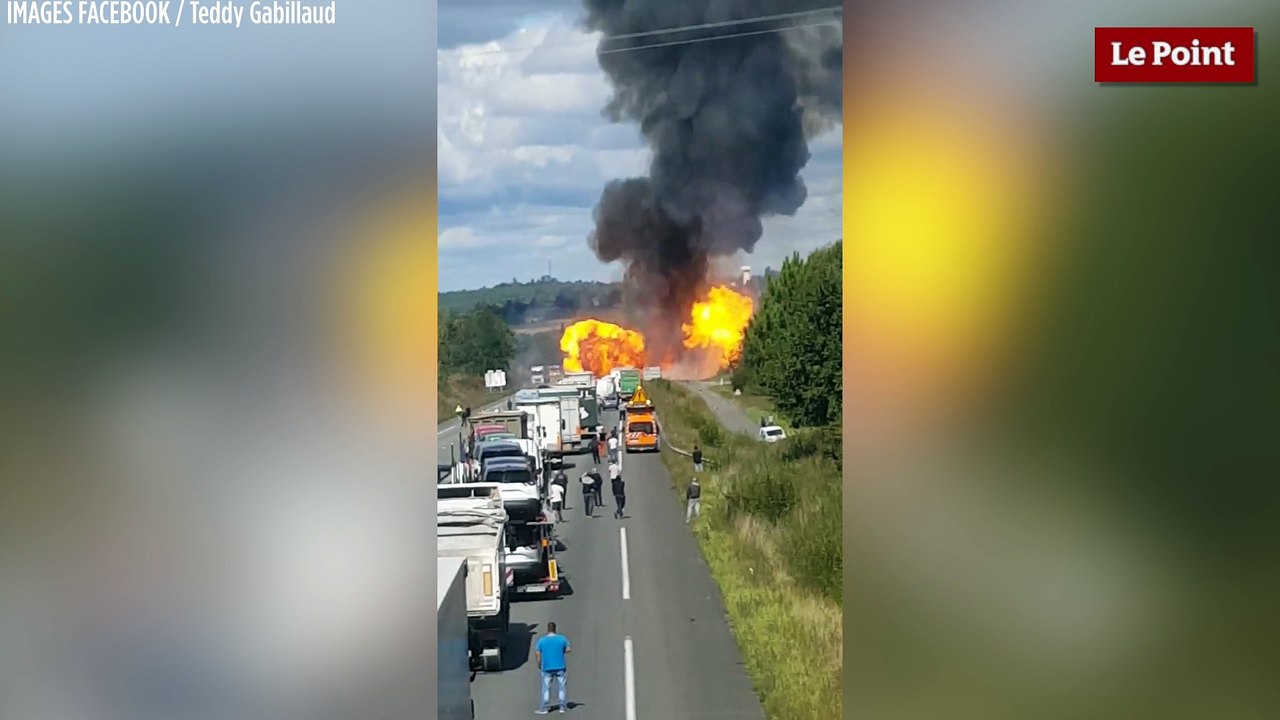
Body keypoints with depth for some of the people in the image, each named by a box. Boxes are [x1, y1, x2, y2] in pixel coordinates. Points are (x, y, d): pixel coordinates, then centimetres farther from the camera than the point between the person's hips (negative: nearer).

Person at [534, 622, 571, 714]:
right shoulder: (562, 638, -3)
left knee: (546, 688, 6)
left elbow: (537, 653, -7)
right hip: (560, 667, 0)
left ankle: (544, 708, 7)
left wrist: (539, 664, 7)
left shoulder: (541, 640, -3)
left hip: (547, 668, 0)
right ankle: (563, 707, 10)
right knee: (562, 687, 9)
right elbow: (569, 649, -1)